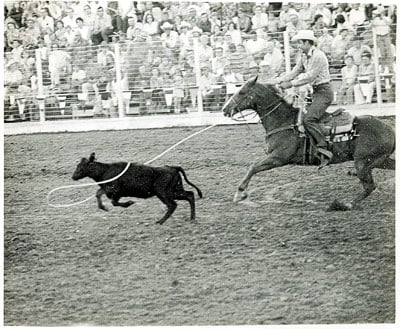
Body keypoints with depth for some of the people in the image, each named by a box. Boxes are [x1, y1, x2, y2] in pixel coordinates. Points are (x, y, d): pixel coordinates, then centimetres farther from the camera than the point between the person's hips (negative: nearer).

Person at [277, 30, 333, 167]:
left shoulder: (318, 56, -17)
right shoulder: (304, 56, 12)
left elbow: (310, 77, -21)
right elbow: (295, 71, 12)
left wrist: (291, 84, -20)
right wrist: (279, 81, 0)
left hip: (324, 92, -10)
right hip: (316, 92, 10)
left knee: (308, 119, -23)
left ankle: (323, 149, -27)